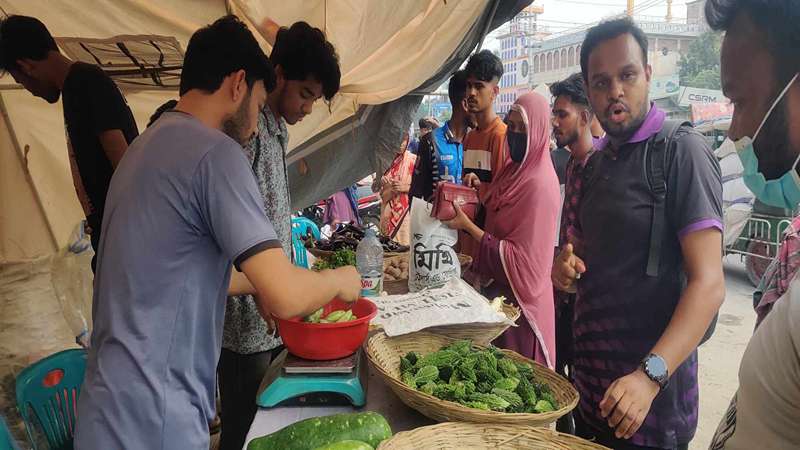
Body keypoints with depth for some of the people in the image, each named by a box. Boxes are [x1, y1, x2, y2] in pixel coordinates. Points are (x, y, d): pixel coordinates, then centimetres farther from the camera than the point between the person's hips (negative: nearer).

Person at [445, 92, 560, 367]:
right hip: (497, 284, 8)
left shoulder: (540, 184, -21)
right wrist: (480, 189, -2)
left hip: (519, 297, -8)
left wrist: (468, 226, -22)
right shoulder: (513, 169, 6)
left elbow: (522, 260, -22)